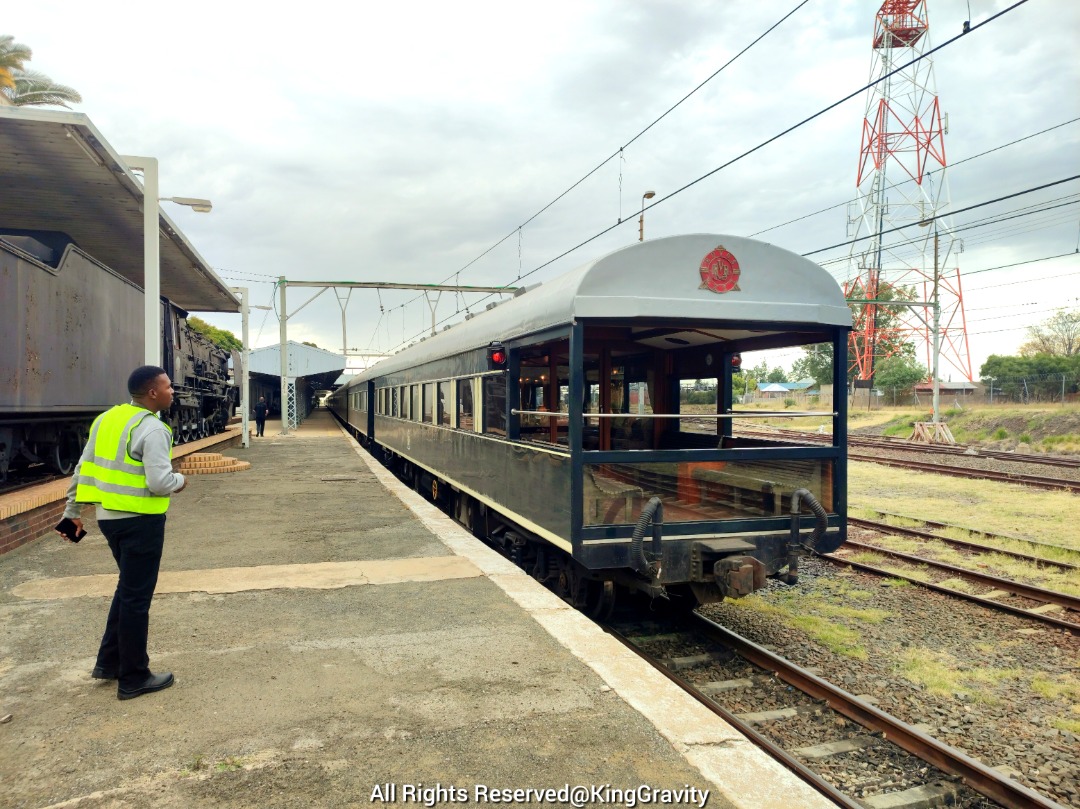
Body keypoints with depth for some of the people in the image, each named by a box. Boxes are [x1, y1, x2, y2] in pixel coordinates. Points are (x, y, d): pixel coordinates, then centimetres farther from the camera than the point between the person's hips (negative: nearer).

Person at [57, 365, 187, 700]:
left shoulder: (106, 419, 8)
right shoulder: (153, 428, -17)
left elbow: (83, 469, 12)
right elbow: (160, 482, -24)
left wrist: (72, 512, 18)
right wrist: (180, 481, -3)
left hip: (109, 516, 8)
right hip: (140, 520, -8)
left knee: (128, 588, 23)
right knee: (136, 597, 3)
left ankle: (109, 662, 30)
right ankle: (133, 678, 14)